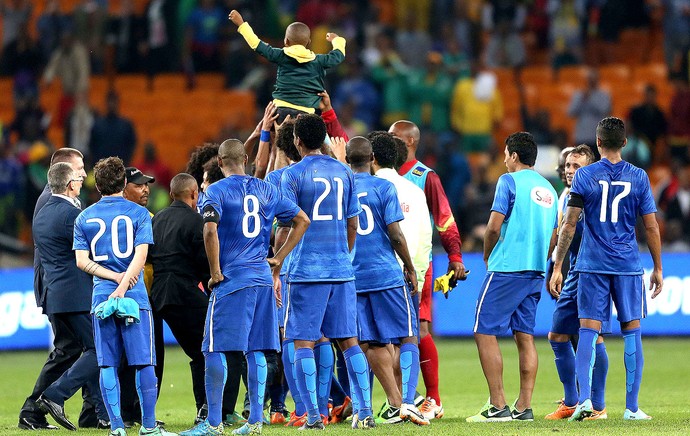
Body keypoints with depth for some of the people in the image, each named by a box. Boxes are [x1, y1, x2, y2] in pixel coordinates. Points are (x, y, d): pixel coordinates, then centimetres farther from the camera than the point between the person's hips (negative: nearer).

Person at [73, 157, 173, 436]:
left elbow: (82, 261, 1)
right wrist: (122, 285, -14)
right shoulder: (138, 213, 2)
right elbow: (140, 255, -10)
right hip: (135, 296, -2)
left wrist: (114, 276, -4)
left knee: (108, 365, 3)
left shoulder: (85, 218, 9)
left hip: (101, 296, 2)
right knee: (144, 362, 2)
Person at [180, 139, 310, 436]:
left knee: (215, 350, -3)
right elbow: (302, 220, 15)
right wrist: (279, 258, 15)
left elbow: (210, 229, -20)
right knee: (255, 350, 9)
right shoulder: (266, 190, 12)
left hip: (231, 279, -6)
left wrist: (215, 272, -11)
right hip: (263, 278, 6)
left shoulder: (216, 191, -5)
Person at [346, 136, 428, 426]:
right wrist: (410, 268, 3)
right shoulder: (383, 188, -5)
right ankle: (407, 401, -11)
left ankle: (396, 403, 5)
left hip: (353, 278, 3)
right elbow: (395, 235, -10)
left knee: (371, 343, 8)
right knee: (408, 336, 3)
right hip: (387, 273, -3)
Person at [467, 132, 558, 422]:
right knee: (525, 336, 9)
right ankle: (524, 407, 5)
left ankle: (498, 406, -9)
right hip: (535, 274, 7)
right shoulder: (549, 189, 16)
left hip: (506, 269, -7)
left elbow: (494, 227, -12)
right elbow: (554, 237, 19)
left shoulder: (509, 181, -6)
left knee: (485, 333, -3)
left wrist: (487, 256, 4)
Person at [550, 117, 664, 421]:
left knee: (588, 330, 1)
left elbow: (569, 225, -2)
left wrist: (557, 267, 3)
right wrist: (658, 269, 11)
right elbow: (651, 227, 2)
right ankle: (632, 407, 6)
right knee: (631, 332, 6)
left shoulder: (585, 176, -1)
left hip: (592, 265, 0)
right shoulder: (639, 177, 1)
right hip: (628, 266, 0)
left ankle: (584, 398, -13)